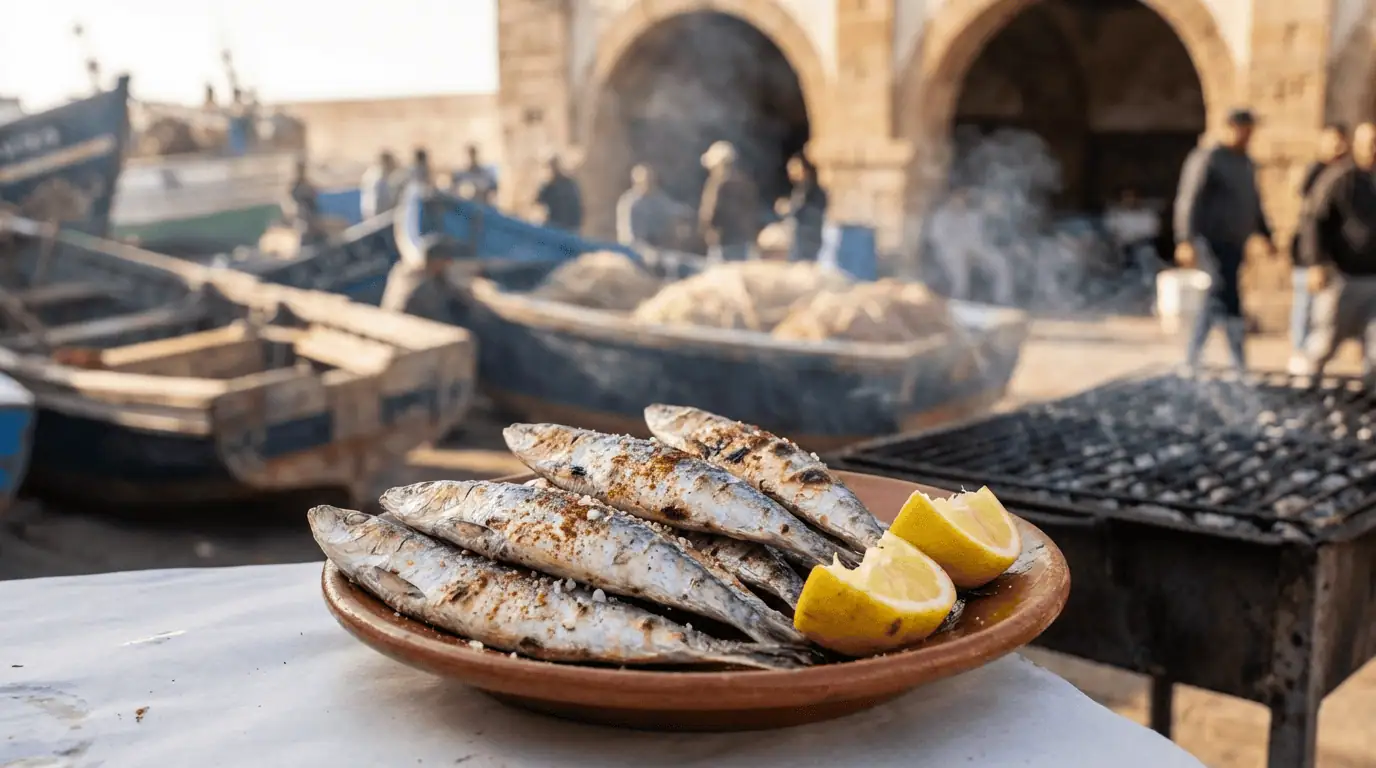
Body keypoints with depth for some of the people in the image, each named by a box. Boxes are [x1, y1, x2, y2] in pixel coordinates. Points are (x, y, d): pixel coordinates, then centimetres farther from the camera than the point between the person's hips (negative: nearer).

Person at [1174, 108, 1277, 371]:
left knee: (1217, 299, 10)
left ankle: (1192, 358, 18)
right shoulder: (1206, 159, -8)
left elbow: (1254, 204, 26)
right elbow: (1188, 202, -15)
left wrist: (1266, 235, 20)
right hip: (1213, 242, -8)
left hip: (1235, 244, 8)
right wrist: (1186, 240, -23)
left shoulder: (1247, 164, 17)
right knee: (1229, 300, -12)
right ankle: (1240, 364, -10)